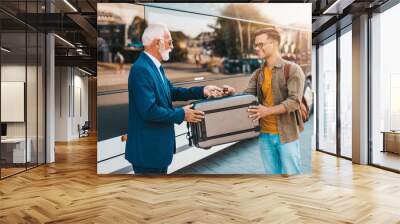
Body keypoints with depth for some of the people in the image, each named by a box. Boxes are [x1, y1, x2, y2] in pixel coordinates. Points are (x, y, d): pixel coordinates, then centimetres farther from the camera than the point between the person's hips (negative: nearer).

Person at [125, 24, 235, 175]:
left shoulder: (155, 67, 8)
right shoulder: (141, 69, -22)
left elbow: (171, 92, 11)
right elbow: (149, 110, -27)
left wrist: (202, 91, 1)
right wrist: (181, 114, -16)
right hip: (147, 149, -10)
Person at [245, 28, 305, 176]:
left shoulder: (292, 69, -6)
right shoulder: (258, 74, 11)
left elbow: (294, 101, -16)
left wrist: (268, 110, -27)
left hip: (286, 134, -5)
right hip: (265, 134, 5)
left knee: (291, 173, 5)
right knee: (271, 173, 14)